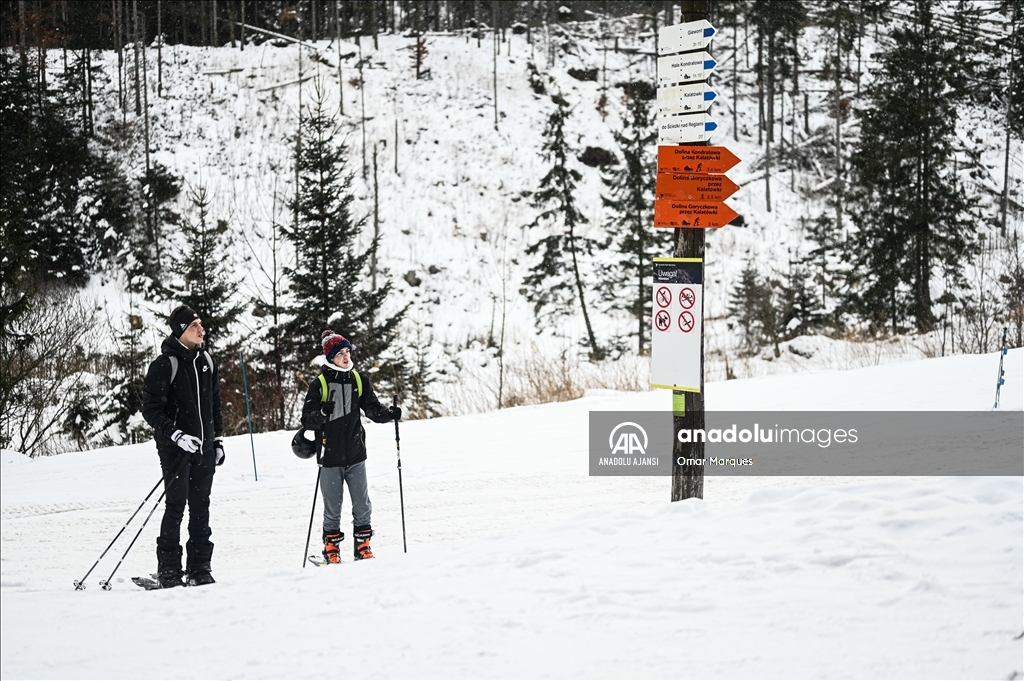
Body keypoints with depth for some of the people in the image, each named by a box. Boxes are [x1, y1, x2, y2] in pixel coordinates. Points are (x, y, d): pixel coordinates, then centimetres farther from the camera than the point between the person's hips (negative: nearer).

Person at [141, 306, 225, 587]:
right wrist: (176, 434, -21)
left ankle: (199, 569, 12)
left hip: (204, 448, 6)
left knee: (201, 507, 7)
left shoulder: (206, 361, 11)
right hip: (176, 448, -6)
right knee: (176, 505, -7)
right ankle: (168, 569, -2)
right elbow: (150, 409, -11)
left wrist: (218, 438, 17)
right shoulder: (165, 364, -9)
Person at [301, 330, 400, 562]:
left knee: (362, 504, 3)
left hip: (355, 455, 3)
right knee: (332, 507, 1)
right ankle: (331, 549, 12)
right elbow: (307, 420, -6)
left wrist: (389, 413, -11)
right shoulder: (320, 384, -5)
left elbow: (372, 408, 9)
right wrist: (322, 413, -26)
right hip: (330, 456, -3)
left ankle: (362, 547, 14)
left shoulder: (359, 380, 7)